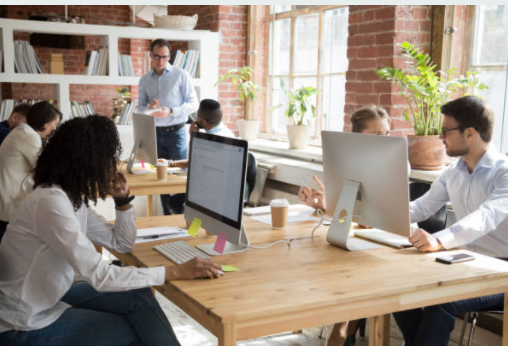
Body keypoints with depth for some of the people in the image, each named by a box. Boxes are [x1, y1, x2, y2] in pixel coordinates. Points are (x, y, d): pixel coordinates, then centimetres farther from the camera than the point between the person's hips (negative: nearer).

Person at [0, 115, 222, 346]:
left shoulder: (73, 198, 2)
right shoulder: (51, 203, -28)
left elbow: (122, 244, 11)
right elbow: (100, 276, -31)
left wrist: (122, 199, -5)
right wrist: (177, 272, -28)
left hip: (48, 297, 8)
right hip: (25, 327, -8)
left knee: (137, 296, -1)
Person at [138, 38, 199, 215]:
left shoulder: (181, 75, -1)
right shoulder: (144, 80, 10)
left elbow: (193, 104, -4)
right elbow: (140, 107, 14)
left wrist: (170, 111, -17)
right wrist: (149, 107, -10)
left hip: (175, 132, -4)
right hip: (154, 133, 4)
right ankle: (167, 215, 14)